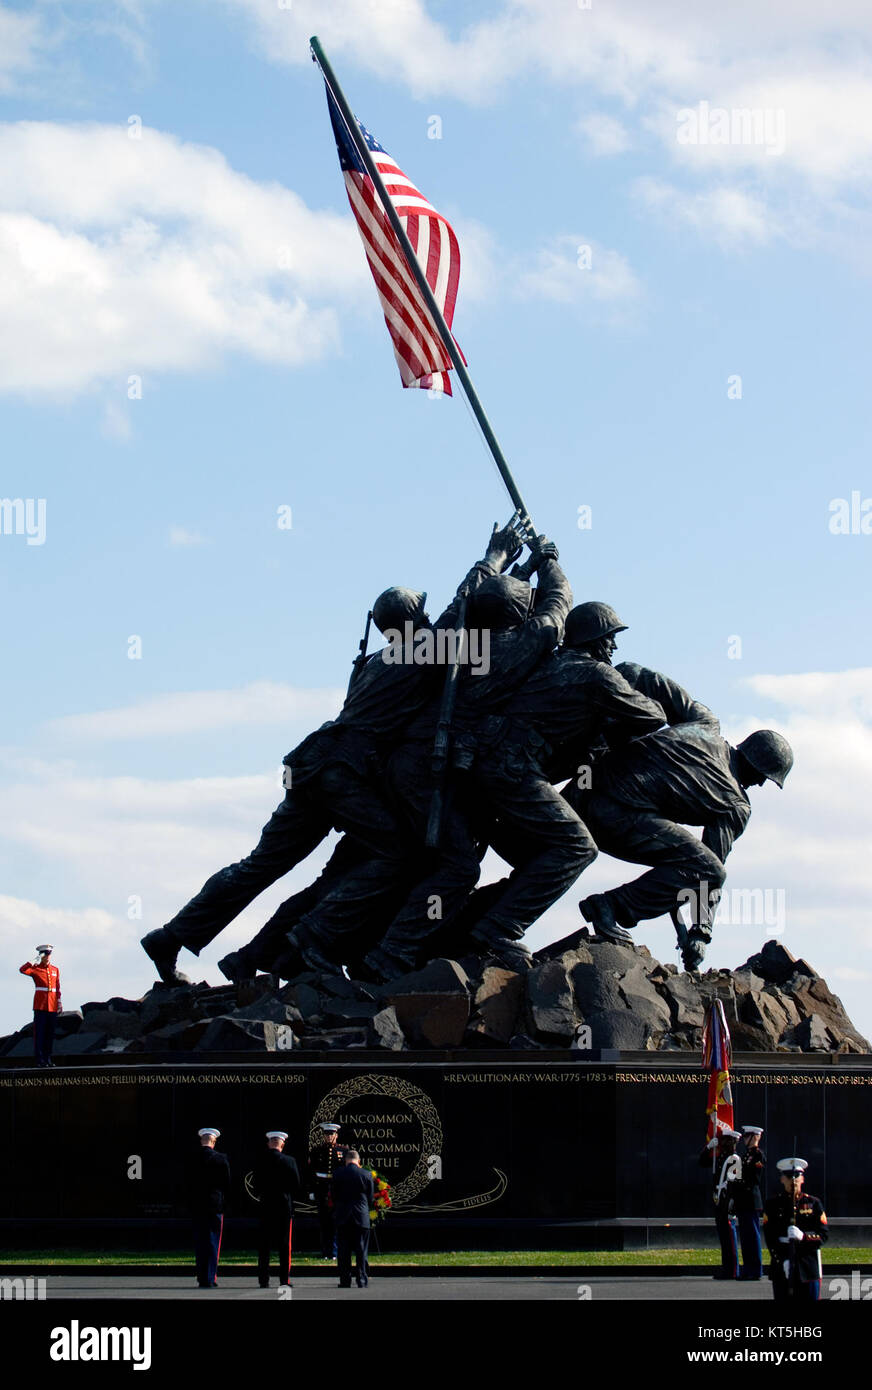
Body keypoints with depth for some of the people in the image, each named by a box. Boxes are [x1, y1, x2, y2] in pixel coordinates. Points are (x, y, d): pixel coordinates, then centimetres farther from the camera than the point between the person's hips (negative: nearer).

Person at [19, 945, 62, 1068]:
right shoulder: (35, 969, 0)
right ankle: (40, 1059, -4)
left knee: (50, 1034, 6)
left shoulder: (55, 970, 14)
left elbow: (58, 988, 16)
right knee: (39, 1032, -5)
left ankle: (48, 1058, 13)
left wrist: (59, 1004, 11)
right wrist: (34, 961, -22)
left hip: (52, 1006, 4)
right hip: (40, 1005, -4)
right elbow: (22, 970, -20)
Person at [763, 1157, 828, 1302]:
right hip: (781, 1267, 0)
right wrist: (782, 1261, -12)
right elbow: (769, 1236, 0)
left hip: (808, 1266, 0)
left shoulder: (813, 1203, 9)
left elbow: (823, 1234, 4)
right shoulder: (772, 1204, 7)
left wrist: (803, 1237, -16)